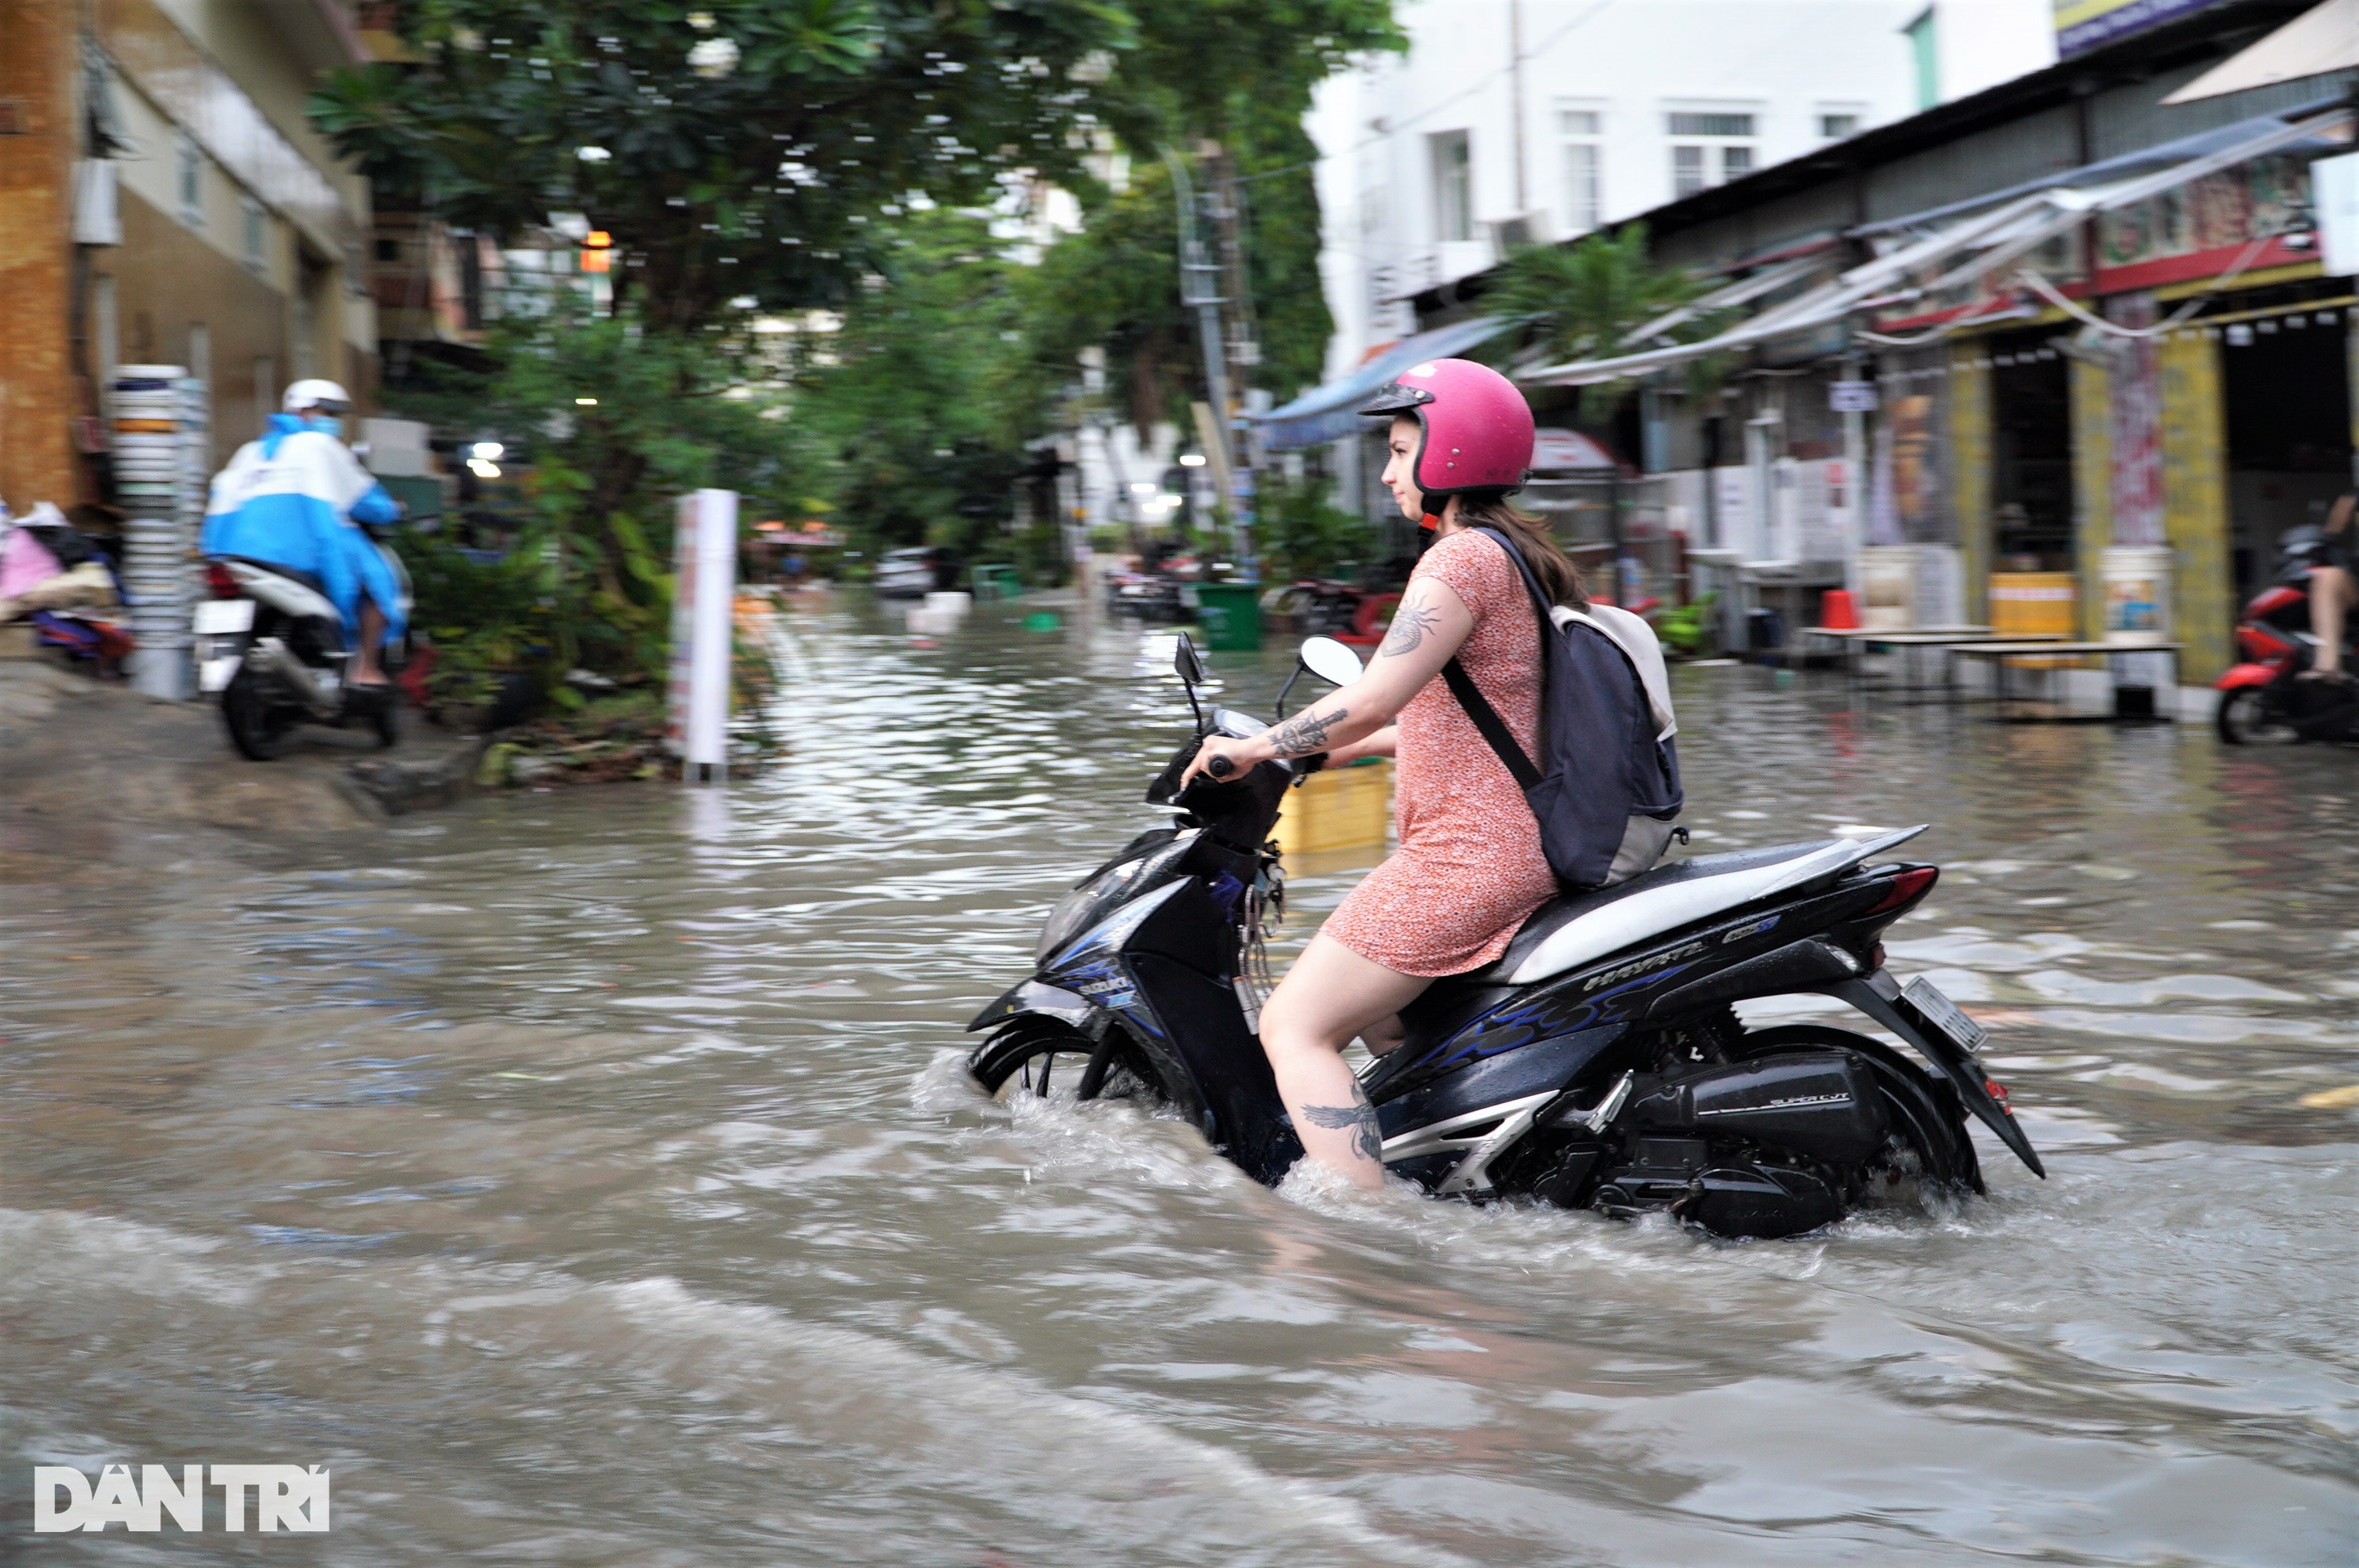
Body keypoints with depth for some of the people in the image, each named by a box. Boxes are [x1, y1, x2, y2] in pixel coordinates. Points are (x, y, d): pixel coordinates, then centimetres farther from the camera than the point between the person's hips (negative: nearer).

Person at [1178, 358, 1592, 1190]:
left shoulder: (1461, 559, -14)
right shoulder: (1520, 555, 17)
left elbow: (1372, 698, -23)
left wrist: (1251, 748, -11)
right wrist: (1340, 748, 27)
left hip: (1465, 857, -11)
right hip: (1521, 845, 11)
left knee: (1294, 1028, -9)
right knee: (1364, 1000, 30)